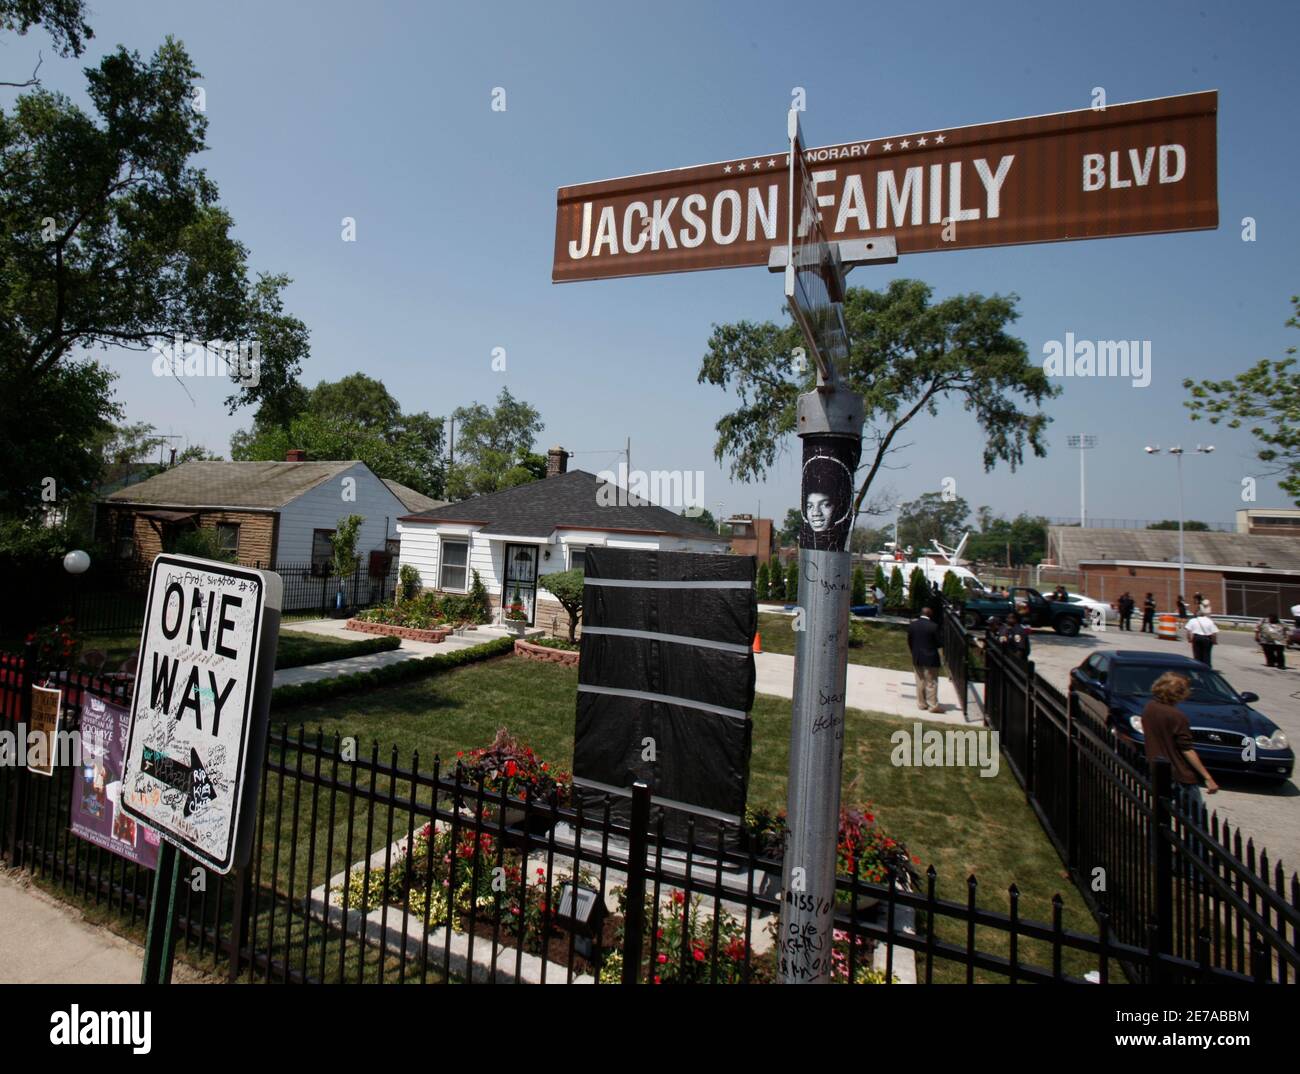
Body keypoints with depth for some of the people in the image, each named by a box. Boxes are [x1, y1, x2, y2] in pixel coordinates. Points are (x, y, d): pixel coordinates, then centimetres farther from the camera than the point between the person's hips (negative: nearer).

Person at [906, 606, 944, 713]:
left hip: (916, 658, 4)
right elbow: (940, 643, -11)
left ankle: (921, 703, 20)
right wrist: (932, 645, 10)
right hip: (930, 659, -4)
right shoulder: (933, 626, -15)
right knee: (931, 683, 5)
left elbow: (909, 641, 5)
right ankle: (933, 705, 9)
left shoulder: (912, 625, -2)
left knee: (920, 682, 14)